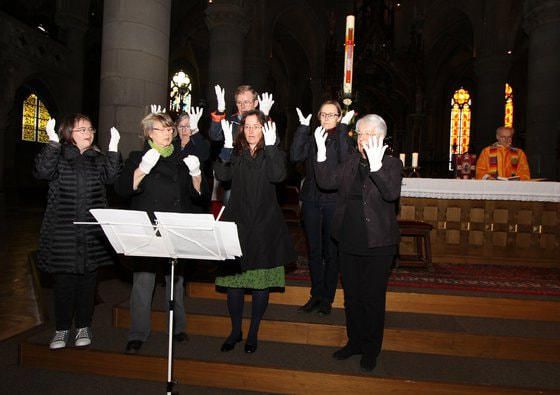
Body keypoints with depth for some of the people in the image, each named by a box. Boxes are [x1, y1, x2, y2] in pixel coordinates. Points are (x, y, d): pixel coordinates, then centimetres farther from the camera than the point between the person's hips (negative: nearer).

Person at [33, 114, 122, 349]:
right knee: (63, 280, 3)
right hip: (63, 231, -2)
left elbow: (111, 177, -8)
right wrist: (52, 142, -23)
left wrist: (113, 149, -17)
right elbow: (42, 172, -16)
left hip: (92, 232, 2)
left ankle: (83, 327, 22)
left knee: (87, 279, 9)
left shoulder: (98, 158, 11)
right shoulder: (57, 156, 4)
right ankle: (62, 329, 19)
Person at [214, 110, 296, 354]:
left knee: (262, 280, 5)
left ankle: (253, 332, 22)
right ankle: (235, 330, 24)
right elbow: (222, 175, -9)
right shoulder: (234, 153, 10)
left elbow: (278, 175, -16)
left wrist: (270, 146, -19)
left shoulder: (273, 154, 5)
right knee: (233, 278, 4)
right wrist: (227, 145, -16)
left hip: (265, 225, -1)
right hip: (237, 222, 2)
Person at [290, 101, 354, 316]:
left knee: (331, 251, 6)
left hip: (334, 202, -3)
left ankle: (327, 298, 21)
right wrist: (303, 127, -13)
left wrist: (343, 129, -19)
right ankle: (316, 294, 25)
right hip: (311, 201, 3)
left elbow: (346, 160, -20)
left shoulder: (344, 139, 1)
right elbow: (295, 156, -11)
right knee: (314, 250, 10)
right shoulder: (311, 139, 8)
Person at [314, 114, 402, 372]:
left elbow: (392, 193, -25)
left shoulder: (392, 164, -7)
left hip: (378, 244, -5)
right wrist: (321, 152, -13)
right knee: (351, 295, 17)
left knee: (373, 298, 8)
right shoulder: (351, 162, 7)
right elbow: (326, 182, -1)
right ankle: (354, 342, 36)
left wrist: (375, 165, -38)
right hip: (349, 241, 5)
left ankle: (370, 350, 28)